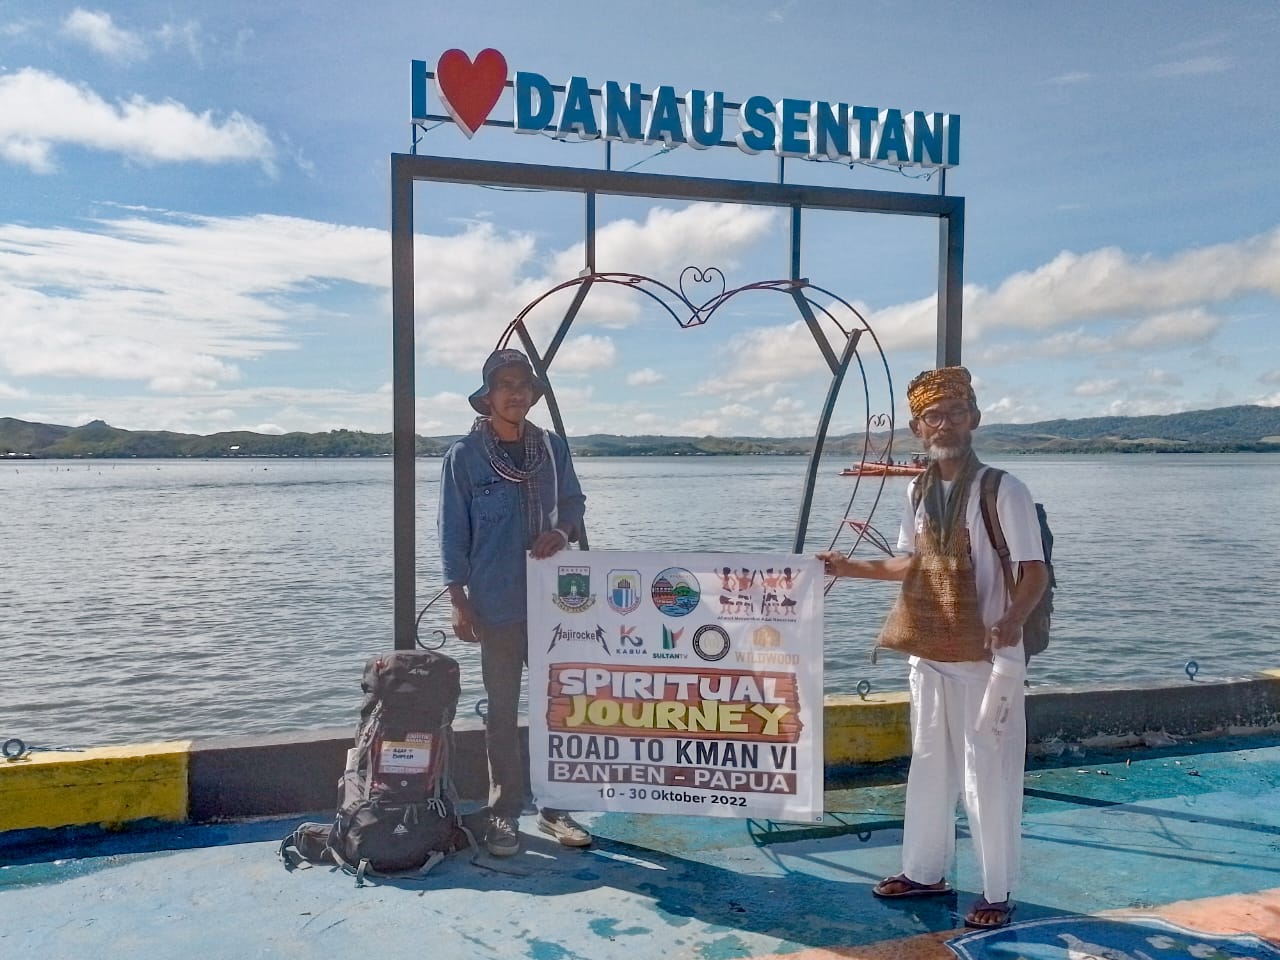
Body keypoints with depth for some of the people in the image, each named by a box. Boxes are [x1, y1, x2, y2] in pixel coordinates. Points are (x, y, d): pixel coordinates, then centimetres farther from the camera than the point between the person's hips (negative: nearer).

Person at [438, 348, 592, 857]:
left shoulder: (553, 447, 6)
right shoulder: (464, 455, -4)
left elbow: (574, 503, 14)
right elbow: (453, 532, -4)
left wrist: (562, 532, -9)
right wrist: (459, 601, -8)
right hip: (497, 604, -3)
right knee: (502, 710, 8)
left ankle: (554, 806, 22)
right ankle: (503, 812, 19)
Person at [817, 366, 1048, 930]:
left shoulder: (1002, 489, -13)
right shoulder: (918, 490, 6)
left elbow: (1034, 572, -15)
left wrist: (1011, 621, -33)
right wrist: (851, 568, 8)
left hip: (987, 657, -6)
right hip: (928, 654, 6)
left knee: (987, 775, 2)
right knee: (928, 765, 17)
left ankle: (998, 892, 20)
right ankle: (924, 871, 34)